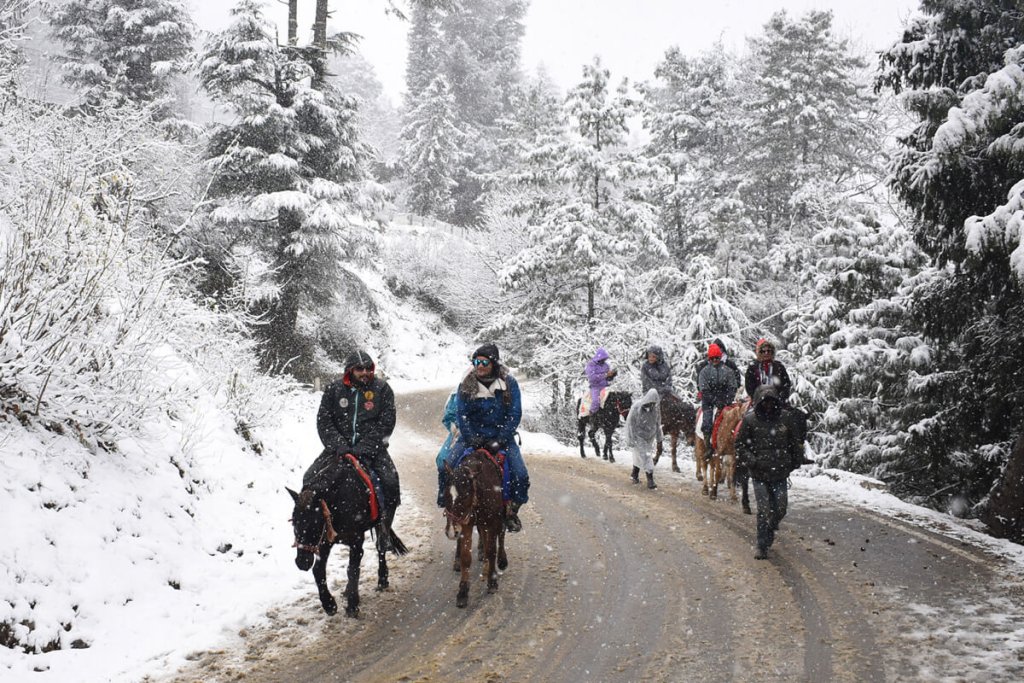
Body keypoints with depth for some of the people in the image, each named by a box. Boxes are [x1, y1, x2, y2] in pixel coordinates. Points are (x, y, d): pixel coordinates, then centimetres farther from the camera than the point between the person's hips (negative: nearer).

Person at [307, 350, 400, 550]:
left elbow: (386, 423, -5)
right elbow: (324, 421, 0)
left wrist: (365, 448, -16)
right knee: (310, 480, -16)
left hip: (371, 447, -1)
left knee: (390, 481, -25)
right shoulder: (334, 389, 3)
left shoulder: (382, 389, 0)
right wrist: (338, 445, -15)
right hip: (339, 446, 2)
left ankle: (384, 530, -9)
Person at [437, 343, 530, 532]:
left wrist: (499, 441, -17)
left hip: (502, 437, -1)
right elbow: (461, 414, -5)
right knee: (445, 467, -18)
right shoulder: (466, 385, -4)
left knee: (520, 475, -18)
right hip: (472, 436, 1)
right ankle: (446, 503, 5)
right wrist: (472, 439, -18)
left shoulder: (509, 384, -6)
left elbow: (514, 415, -8)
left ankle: (511, 511, 7)